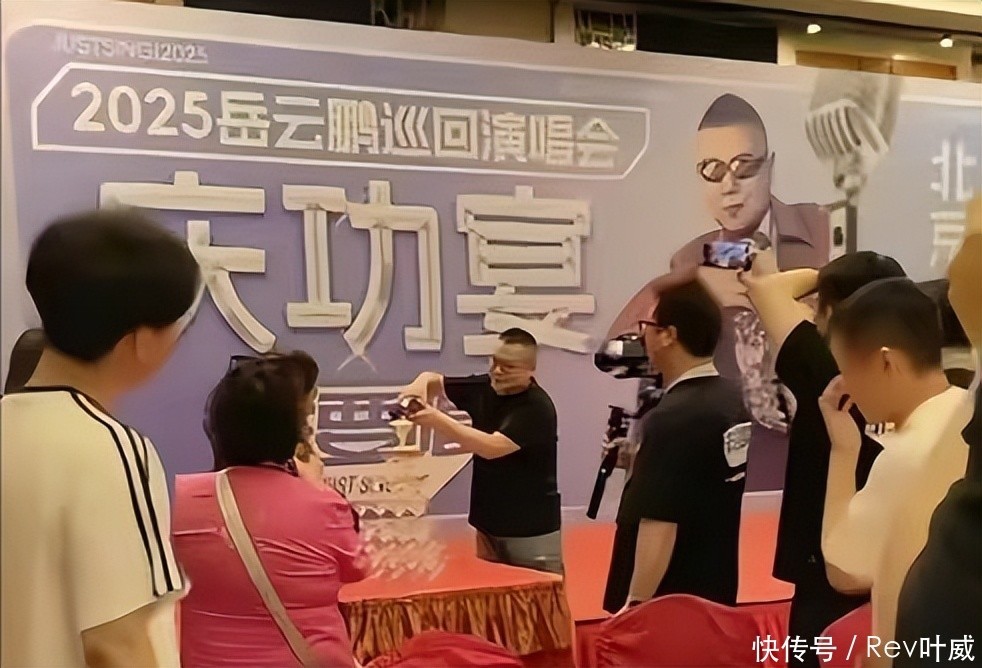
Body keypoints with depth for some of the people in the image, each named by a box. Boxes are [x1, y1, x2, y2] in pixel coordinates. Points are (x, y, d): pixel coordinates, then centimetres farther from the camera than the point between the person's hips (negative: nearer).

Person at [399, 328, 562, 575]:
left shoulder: (537, 408, -19)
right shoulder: (483, 388, 2)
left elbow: (492, 447, -30)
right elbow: (434, 380, 10)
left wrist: (438, 420, -35)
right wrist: (420, 385, -14)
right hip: (489, 523, 7)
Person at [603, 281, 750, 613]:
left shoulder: (672, 418, -23)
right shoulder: (733, 399, 3)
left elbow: (660, 523, -24)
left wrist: (634, 606, -19)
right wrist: (641, 459, 7)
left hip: (670, 600, -8)